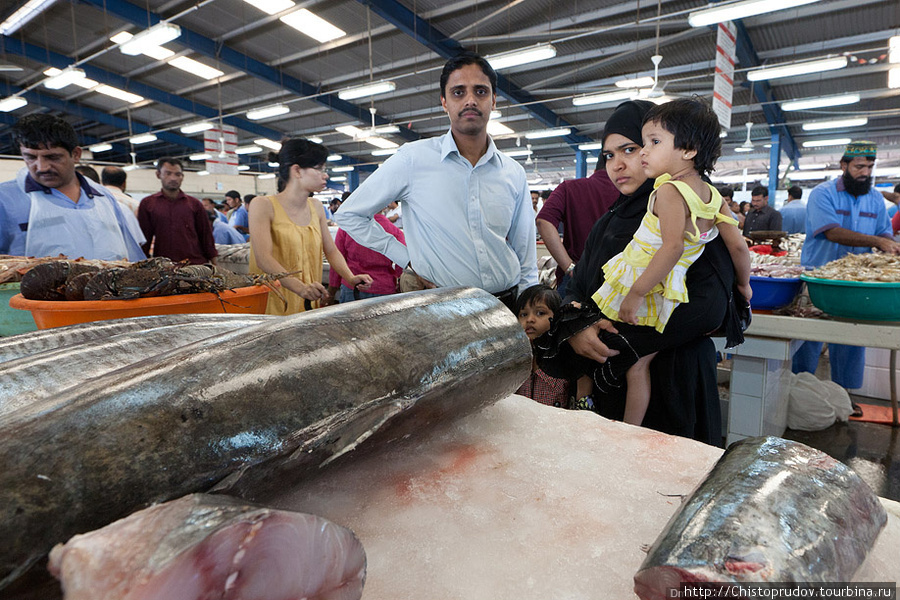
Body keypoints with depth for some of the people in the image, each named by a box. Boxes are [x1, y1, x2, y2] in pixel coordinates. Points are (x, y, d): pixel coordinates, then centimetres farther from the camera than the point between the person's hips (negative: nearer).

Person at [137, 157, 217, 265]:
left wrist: (214, 265, 7)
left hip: (196, 264, 1)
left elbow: (206, 235, 12)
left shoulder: (194, 204, 10)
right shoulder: (147, 204, 8)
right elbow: (144, 237, 10)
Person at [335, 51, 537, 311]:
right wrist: (408, 260, -2)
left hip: (509, 306, 4)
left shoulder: (514, 173, 7)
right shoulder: (413, 159, -5)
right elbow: (348, 214, 2)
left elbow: (527, 261, 12)